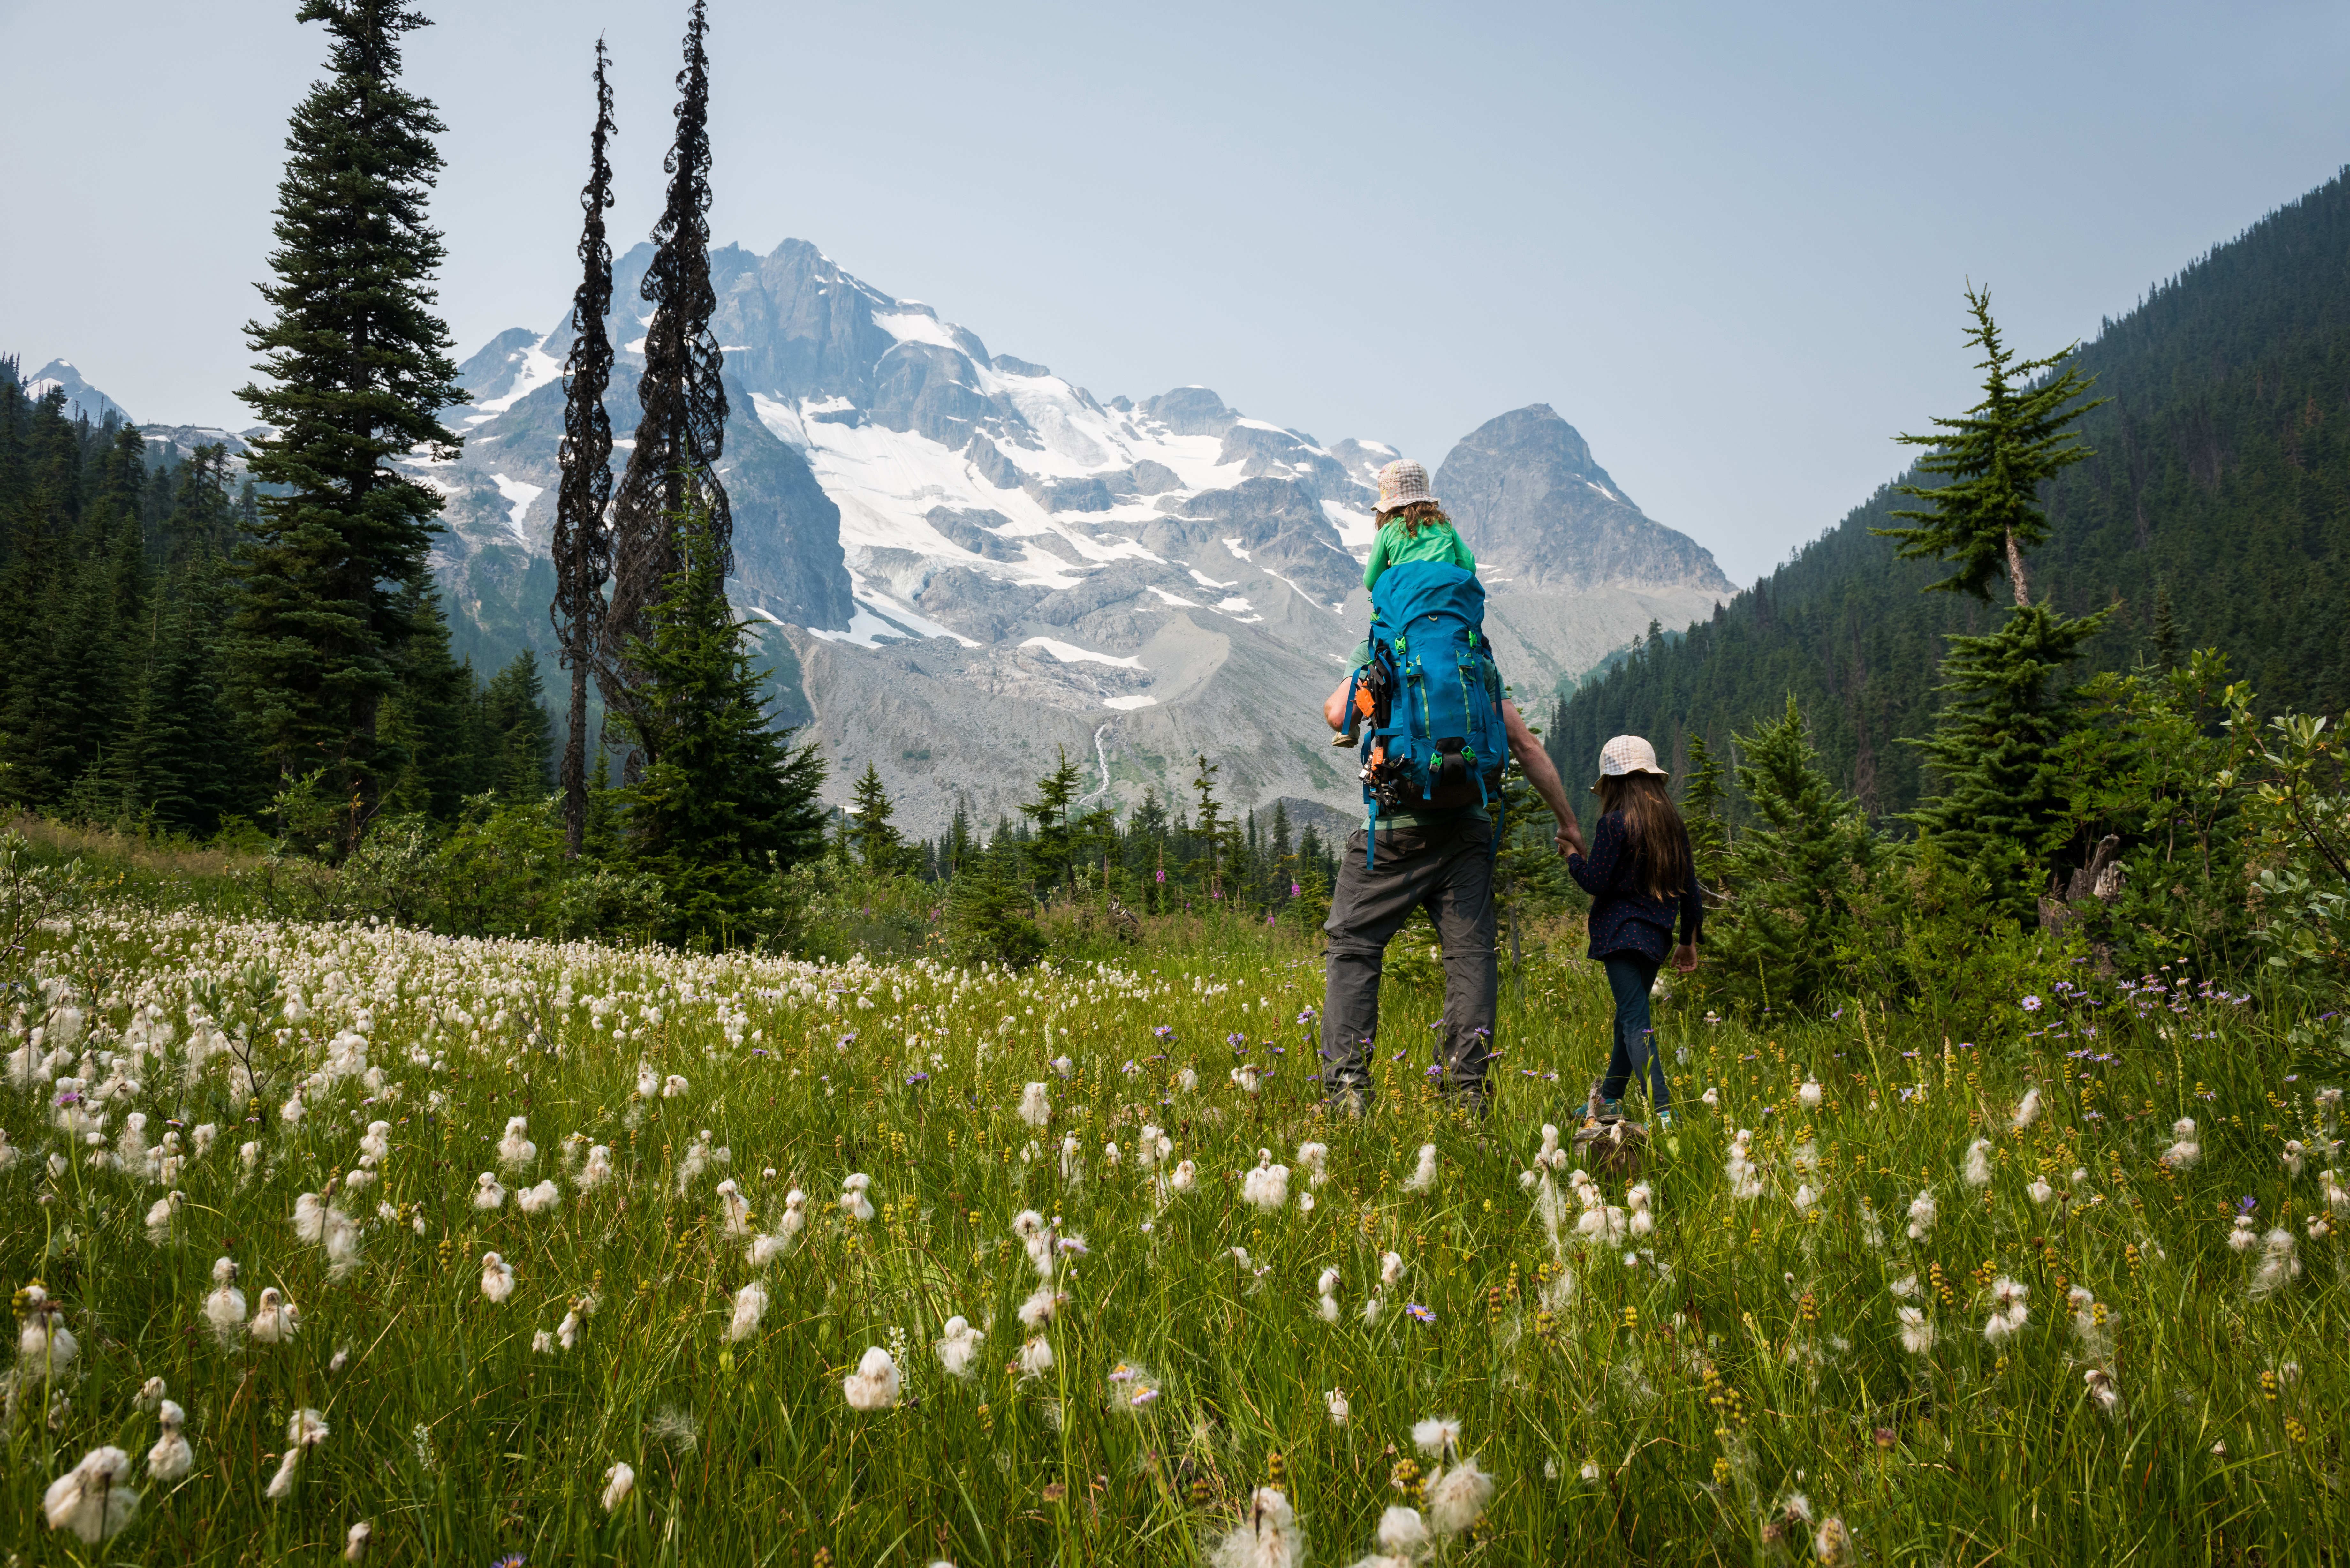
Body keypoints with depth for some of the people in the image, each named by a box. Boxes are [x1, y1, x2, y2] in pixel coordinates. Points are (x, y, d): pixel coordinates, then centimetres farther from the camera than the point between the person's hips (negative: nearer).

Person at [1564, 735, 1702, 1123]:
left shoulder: (1613, 824, -10)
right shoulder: (1674, 825, 9)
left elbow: (1595, 882, -13)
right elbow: (1689, 887, 13)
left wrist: (1573, 856, 6)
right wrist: (1689, 941, 22)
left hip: (1621, 933, -7)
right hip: (1657, 936, 7)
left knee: (1636, 1022, -10)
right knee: (1629, 1018, 19)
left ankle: (1663, 1112, -19)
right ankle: (1610, 1100, 30)